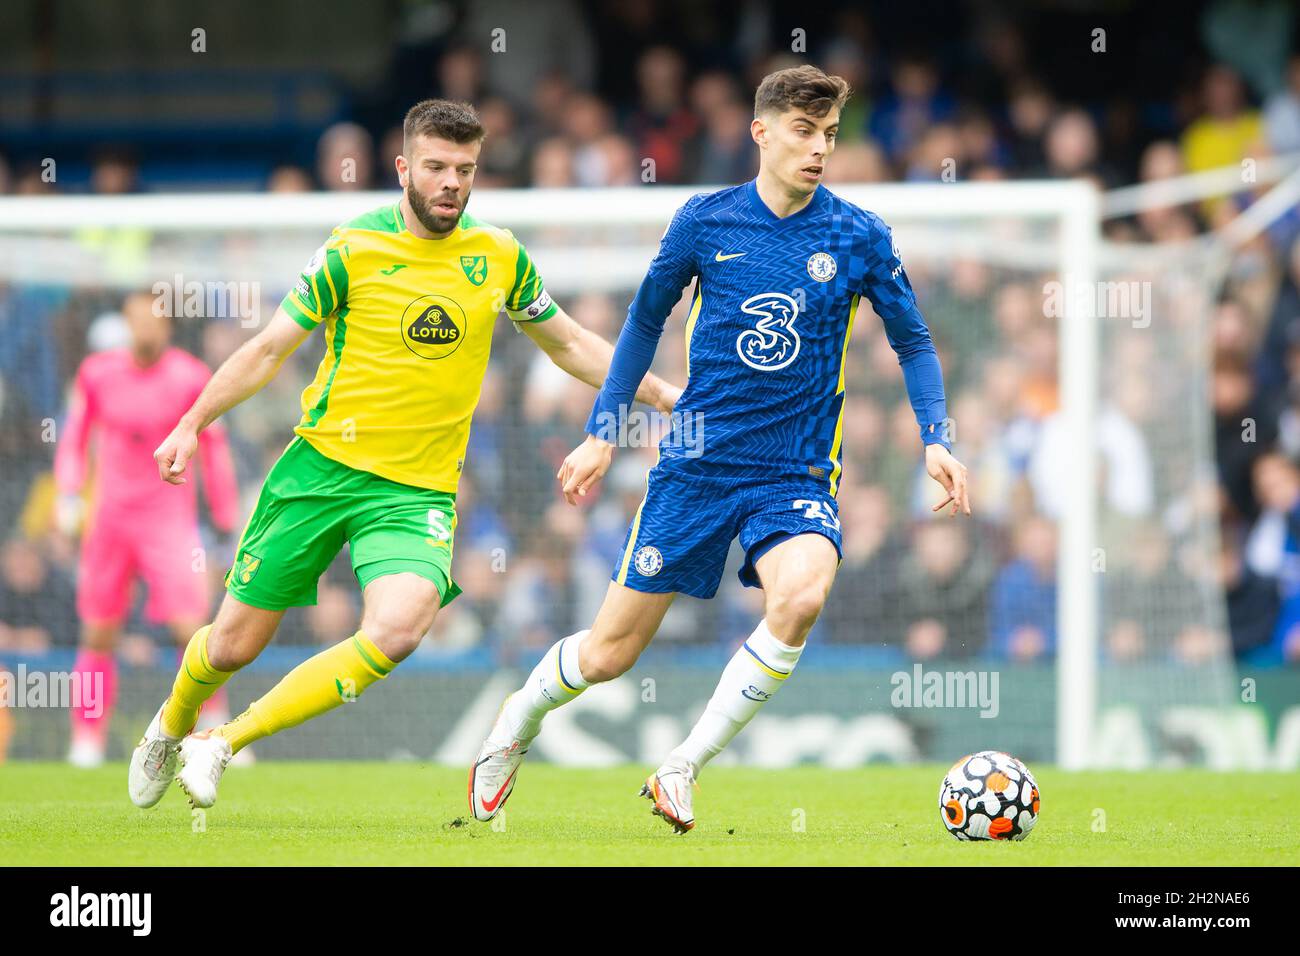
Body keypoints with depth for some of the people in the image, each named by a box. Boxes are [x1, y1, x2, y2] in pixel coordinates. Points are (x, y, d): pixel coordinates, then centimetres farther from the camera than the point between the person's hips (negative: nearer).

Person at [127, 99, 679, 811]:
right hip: (323, 465, -1)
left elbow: (570, 344, 19)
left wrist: (661, 394, 14)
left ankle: (223, 744, -13)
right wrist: (193, 422, -8)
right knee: (234, 644, 3)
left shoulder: (499, 258, 4)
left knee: (397, 631, -26)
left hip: (418, 490, 2)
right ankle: (170, 728, 39)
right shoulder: (352, 251, -6)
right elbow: (270, 348, 0)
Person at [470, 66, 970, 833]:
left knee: (801, 594, -33)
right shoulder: (705, 221, -1)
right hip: (696, 464, 0)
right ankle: (516, 726, 36)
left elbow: (913, 343, 10)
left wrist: (936, 440, -4)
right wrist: (603, 433, 13)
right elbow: (648, 318, 14)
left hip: (797, 475, 0)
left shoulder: (859, 238, -2)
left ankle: (683, 770, -18)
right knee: (609, 654, 2)